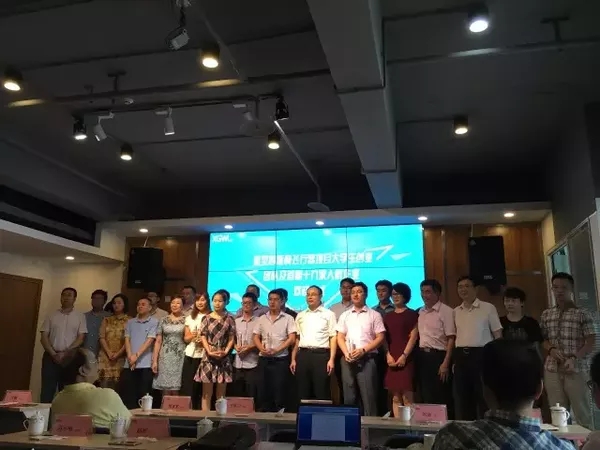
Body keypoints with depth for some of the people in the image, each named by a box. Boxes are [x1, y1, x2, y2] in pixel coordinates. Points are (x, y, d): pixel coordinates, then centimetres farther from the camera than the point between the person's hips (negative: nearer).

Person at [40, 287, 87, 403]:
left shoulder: (80, 317, 4)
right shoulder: (51, 316, 9)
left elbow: (81, 338, -2)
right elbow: (43, 337, 3)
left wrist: (65, 353, -12)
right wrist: (53, 354, -10)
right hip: (51, 357, 1)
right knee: (47, 389, 0)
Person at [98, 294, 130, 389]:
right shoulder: (106, 320, 13)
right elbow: (102, 338, 5)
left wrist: (118, 354, -12)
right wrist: (109, 353, -7)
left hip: (121, 358, -3)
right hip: (106, 357, 3)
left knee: (119, 386, -4)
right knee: (105, 386, -2)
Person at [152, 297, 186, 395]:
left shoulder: (186, 321, 4)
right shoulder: (163, 320, 7)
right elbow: (158, 341, 5)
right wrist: (154, 360, 0)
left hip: (180, 357, -1)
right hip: (165, 357, 1)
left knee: (175, 391, -3)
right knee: (166, 391, 1)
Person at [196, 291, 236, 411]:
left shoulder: (229, 319, 5)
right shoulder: (206, 318, 5)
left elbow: (231, 338, 4)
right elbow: (203, 337, 1)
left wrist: (225, 351, -11)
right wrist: (209, 352, -12)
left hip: (224, 358, 0)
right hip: (209, 357, 0)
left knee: (221, 394, 6)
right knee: (207, 393, 2)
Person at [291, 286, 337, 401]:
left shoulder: (328, 314, 4)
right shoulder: (300, 315, 16)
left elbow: (333, 338, -1)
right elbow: (297, 339, 16)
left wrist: (331, 359, -10)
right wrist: (293, 359, 10)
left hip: (321, 355, -4)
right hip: (303, 355, 4)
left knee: (322, 393, -2)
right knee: (303, 393, 7)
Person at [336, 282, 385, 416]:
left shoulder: (374, 315, 4)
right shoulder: (345, 315, 14)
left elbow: (380, 338, -2)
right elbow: (340, 337, 10)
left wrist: (363, 350, -13)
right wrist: (346, 353, -7)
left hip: (367, 359, -3)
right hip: (348, 359, 3)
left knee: (368, 396, -5)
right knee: (349, 396, 8)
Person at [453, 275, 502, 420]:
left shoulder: (488, 308, -2)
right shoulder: (456, 311, 12)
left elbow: (498, 335, -2)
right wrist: (455, 359, 12)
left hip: (481, 355, -5)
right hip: (461, 356, 5)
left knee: (484, 397, 1)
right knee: (462, 397, 10)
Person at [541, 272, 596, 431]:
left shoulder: (583, 314, -3)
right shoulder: (546, 315, 10)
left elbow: (591, 342, -7)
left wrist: (574, 358, -19)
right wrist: (551, 349, -6)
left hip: (577, 370, -4)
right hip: (552, 370, 4)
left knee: (582, 412, 4)